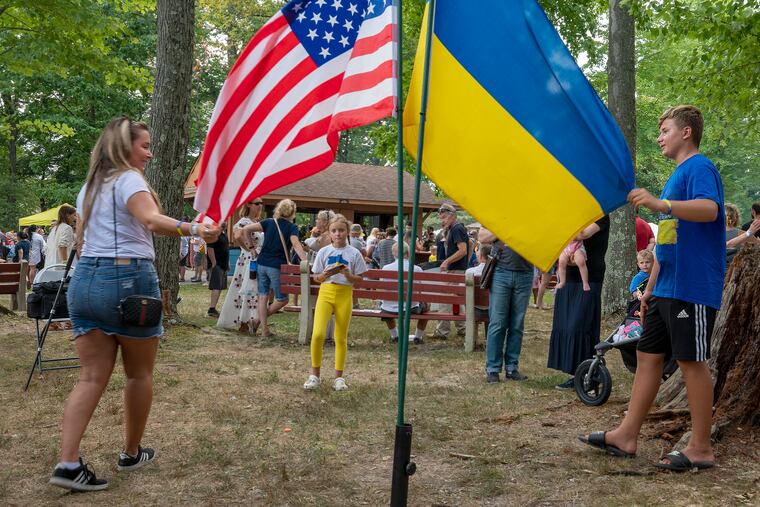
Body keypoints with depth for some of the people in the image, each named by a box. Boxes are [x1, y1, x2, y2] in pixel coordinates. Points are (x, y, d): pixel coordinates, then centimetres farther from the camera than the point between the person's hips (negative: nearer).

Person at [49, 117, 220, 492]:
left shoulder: (89, 186, 18)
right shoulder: (129, 179, -7)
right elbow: (152, 220, -29)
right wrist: (193, 229, -44)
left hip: (84, 279, 7)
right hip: (128, 279, -7)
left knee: (91, 377, 3)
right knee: (139, 373, 10)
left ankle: (68, 463, -8)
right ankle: (131, 453, 22)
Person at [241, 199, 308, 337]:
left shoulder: (269, 222, 7)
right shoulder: (292, 227, -3)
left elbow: (246, 229, 0)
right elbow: (296, 245, -19)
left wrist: (250, 245, 9)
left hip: (262, 264, 5)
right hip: (277, 266, -5)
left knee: (263, 296, 10)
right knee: (282, 299, 13)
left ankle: (264, 329, 10)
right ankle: (261, 318, 12)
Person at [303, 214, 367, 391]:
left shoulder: (354, 254, 0)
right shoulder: (323, 252, 3)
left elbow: (359, 279, 3)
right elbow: (316, 277, 7)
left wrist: (348, 275, -16)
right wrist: (324, 275, -14)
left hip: (344, 295, 0)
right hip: (325, 292, 0)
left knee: (341, 337, 6)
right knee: (318, 334, -14)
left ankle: (339, 377, 18)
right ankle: (315, 375, 2)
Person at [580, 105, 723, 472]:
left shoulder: (699, 167, -8)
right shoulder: (677, 175, 22)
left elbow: (709, 209, -29)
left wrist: (661, 204, -43)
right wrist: (650, 288, 22)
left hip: (693, 287, -10)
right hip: (667, 288, 10)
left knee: (691, 360, -4)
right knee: (648, 355, 9)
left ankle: (701, 448, 6)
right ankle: (626, 435, 15)